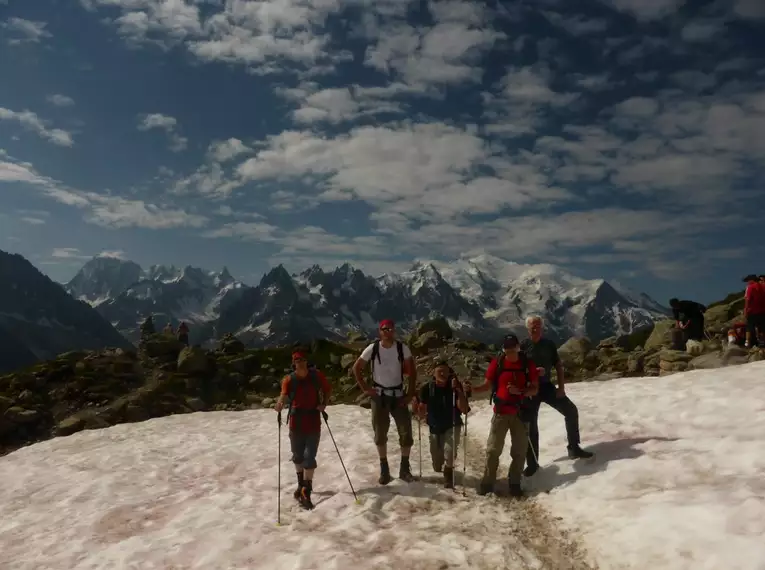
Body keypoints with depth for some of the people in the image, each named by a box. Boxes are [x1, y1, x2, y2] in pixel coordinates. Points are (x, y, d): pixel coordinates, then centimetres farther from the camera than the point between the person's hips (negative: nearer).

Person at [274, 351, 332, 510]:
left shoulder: (317, 375, -5)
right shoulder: (289, 379, -8)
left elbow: (328, 390, 9)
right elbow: (284, 395, -24)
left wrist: (324, 404, -7)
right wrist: (279, 405, -47)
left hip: (313, 421, -1)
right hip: (296, 422, 1)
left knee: (309, 457, -8)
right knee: (297, 456, 17)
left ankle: (306, 492, -1)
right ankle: (301, 484, 40)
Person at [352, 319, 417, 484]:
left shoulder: (402, 348, -9)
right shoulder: (372, 348, -10)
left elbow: (412, 371, -2)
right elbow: (356, 368, -1)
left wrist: (410, 393, -7)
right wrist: (365, 388, -5)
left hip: (398, 395, 1)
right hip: (379, 396, 0)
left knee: (406, 432, -1)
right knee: (380, 433, 6)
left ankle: (404, 468, 15)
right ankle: (384, 469, 19)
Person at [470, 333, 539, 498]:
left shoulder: (528, 364, -4)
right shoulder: (497, 363, -3)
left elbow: (535, 389, -2)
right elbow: (488, 385, 3)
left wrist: (519, 391, -20)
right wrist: (472, 388, -15)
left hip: (521, 413, 1)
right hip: (500, 412, 0)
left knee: (519, 451, 8)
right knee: (493, 449, 1)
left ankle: (515, 483, 21)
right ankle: (487, 483, 11)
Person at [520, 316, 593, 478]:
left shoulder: (549, 344, 1)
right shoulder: (523, 346, -8)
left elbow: (558, 366, 6)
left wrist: (561, 387, -2)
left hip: (547, 386, 3)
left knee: (571, 410, -5)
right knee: (531, 425, -2)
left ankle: (574, 448, 13)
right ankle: (532, 463, 8)